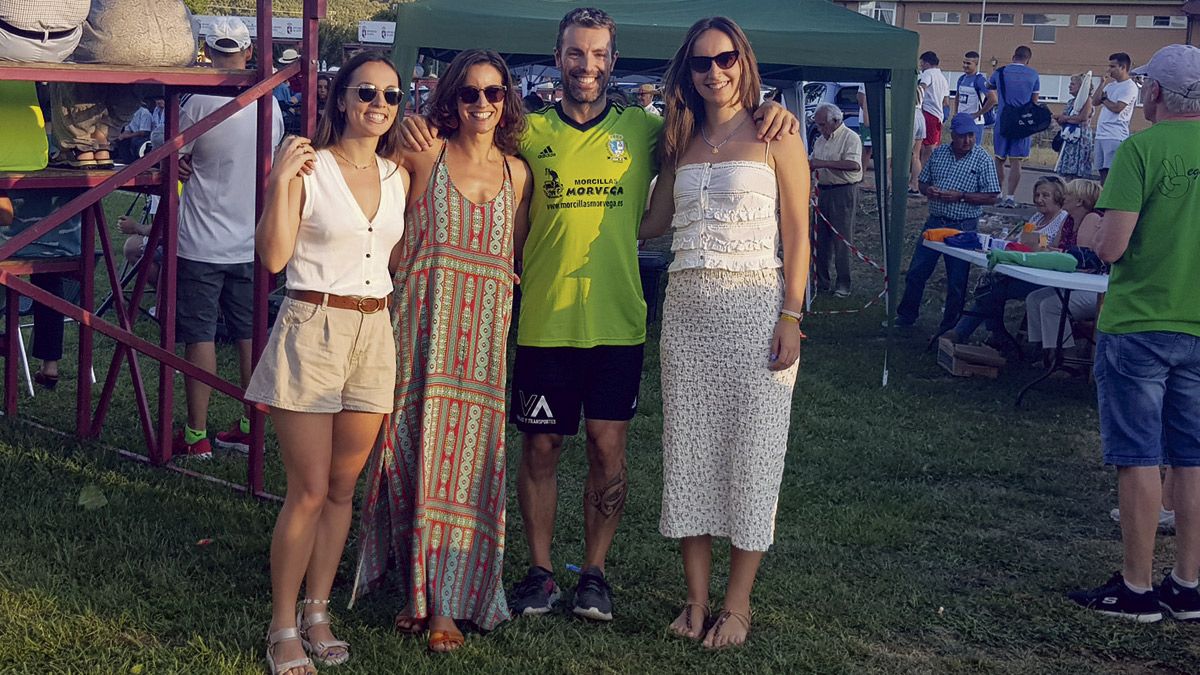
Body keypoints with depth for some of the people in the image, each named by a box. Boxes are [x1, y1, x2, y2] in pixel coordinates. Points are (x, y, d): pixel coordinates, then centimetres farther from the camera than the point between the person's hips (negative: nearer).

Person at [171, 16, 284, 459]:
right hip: (251, 241, 5)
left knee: (200, 337, 1)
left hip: (202, 243, -5)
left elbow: (176, 164, -7)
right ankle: (249, 428, 17)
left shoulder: (198, 103, -14)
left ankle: (196, 435, 5)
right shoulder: (268, 103, 2)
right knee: (250, 336, 11)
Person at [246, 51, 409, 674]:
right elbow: (273, 256, -14)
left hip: (374, 335, 5)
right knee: (309, 492, -4)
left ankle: (316, 614, 24)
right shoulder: (307, 167, -7)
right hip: (312, 329, -5)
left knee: (343, 487, 11)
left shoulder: (398, 177, 10)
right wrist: (280, 180, -21)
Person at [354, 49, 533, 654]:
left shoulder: (515, 172, 11)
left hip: (483, 332, 3)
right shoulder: (423, 157, 0)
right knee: (417, 451, 0)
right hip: (423, 324, -2)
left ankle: (447, 601, 7)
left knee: (467, 455, 1)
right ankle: (417, 590, 12)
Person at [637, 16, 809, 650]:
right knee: (689, 448, 5)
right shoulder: (681, 141, 13)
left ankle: (737, 604, 10)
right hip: (687, 306, 5)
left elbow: (797, 233, -4)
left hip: (755, 305, -5)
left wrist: (791, 318, -11)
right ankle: (696, 600, 14)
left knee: (751, 451, 0)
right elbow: (650, 223, 17)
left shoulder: (774, 133, -1)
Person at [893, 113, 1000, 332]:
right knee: (916, 271, 9)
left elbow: (991, 197, -10)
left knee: (957, 280, 5)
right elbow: (923, 182, 14)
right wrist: (929, 190, -10)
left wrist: (960, 196, -19)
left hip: (963, 226, -4)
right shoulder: (938, 154, 5)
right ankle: (907, 315, 23)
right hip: (935, 221, 4)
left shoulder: (982, 159, -7)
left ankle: (950, 325, 18)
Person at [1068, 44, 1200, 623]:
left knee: (1138, 459, 2)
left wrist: (1098, 235, 3)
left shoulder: (1141, 149, -14)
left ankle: (1137, 588, 8)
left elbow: (1112, 246, -18)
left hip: (1138, 325, -5)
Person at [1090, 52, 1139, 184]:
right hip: (1101, 135, 8)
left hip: (1115, 136, -8)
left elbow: (1117, 107, -17)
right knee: (1102, 171, 8)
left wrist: (1104, 99, 1)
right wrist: (1102, 84, 3)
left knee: (1111, 171, -14)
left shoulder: (1130, 87, -7)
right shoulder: (1111, 84, 18)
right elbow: (1094, 102, 14)